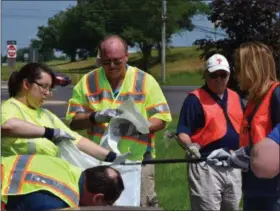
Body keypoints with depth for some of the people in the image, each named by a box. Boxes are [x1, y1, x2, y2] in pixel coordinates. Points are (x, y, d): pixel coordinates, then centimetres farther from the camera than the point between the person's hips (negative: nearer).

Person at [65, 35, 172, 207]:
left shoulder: (145, 80, 3)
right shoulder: (87, 82, 5)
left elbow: (161, 118, 2)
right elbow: (74, 121, 2)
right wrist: (95, 117, -18)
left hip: (138, 161, -1)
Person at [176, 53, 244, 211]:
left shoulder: (236, 98, 11)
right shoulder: (195, 99, -7)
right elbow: (183, 132, -11)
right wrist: (189, 146, -30)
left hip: (234, 167, 6)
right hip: (206, 167, -6)